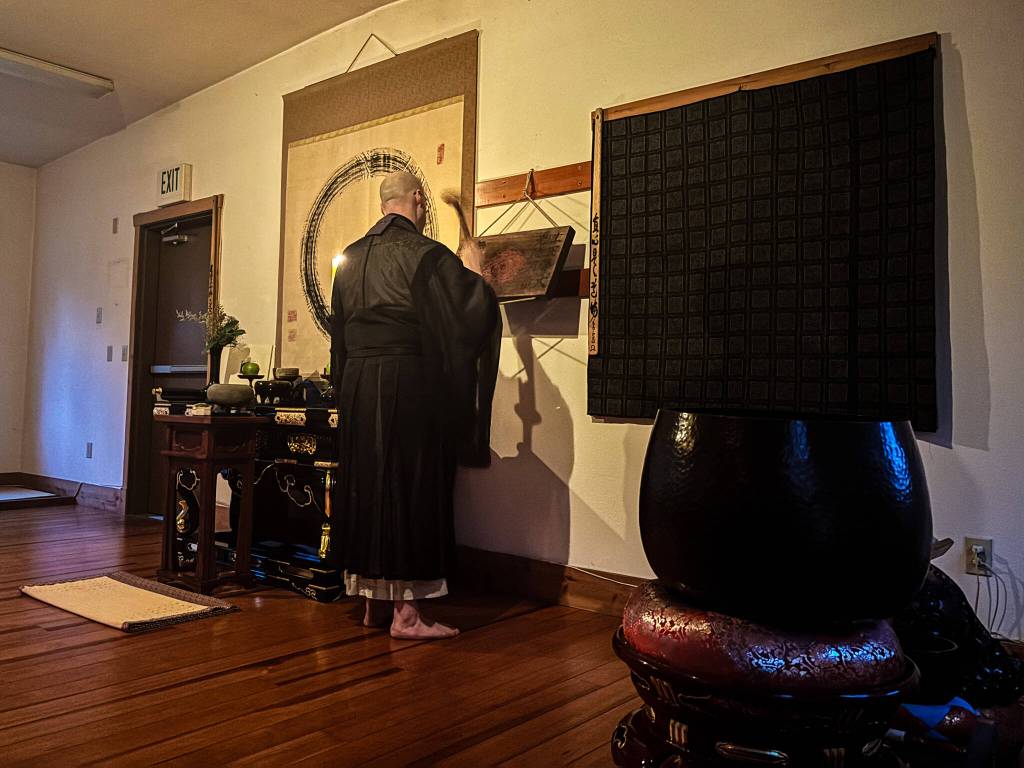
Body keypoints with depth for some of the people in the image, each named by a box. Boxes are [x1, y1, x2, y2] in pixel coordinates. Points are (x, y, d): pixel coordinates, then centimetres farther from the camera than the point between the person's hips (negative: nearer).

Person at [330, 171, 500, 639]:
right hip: (410, 385, -7)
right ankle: (405, 611, 4)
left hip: (357, 385, 7)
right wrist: (475, 272, 8)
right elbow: (470, 313, -10)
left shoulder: (351, 258, 12)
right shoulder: (426, 254, -10)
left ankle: (374, 600, 21)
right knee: (410, 489, -1)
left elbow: (339, 332, 17)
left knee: (366, 486, 12)